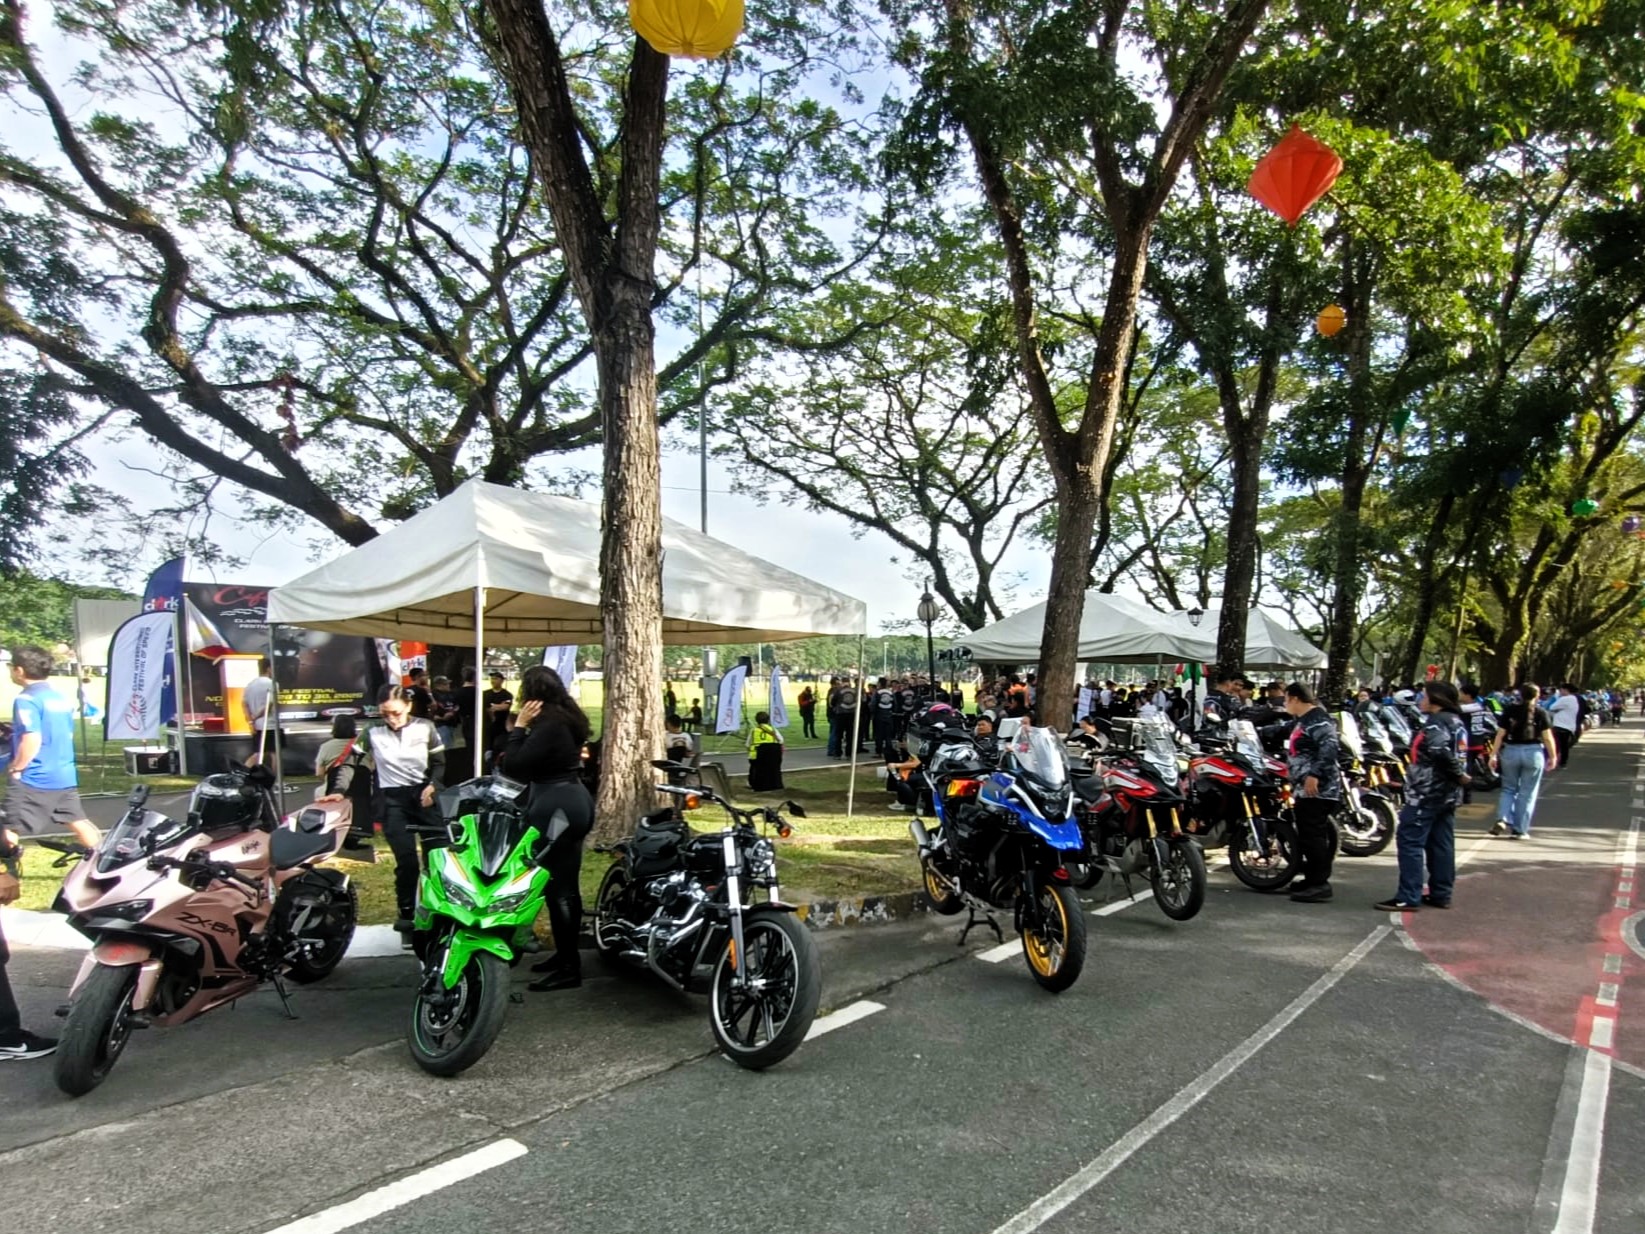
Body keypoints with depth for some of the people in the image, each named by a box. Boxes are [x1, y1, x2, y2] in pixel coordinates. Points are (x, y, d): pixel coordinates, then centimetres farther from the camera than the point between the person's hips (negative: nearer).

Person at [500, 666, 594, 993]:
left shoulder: (548, 724, -18)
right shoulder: (568, 718, 12)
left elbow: (512, 767, -20)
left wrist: (519, 726, -14)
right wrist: (527, 728, 9)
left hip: (555, 807, -10)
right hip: (574, 802, 11)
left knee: (558, 888, -5)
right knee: (567, 886, 16)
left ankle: (569, 968, 0)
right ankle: (566, 955, 25)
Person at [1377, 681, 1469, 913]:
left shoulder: (1436, 722, -16)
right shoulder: (1457, 722, 15)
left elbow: (1441, 750, -31)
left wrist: (1459, 774, -20)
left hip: (1427, 792, -10)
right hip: (1448, 794, 10)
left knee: (1410, 841, -7)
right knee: (1442, 844, 13)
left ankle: (1408, 897, -8)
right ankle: (1441, 894, 19)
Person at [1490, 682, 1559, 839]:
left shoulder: (1510, 711, 0)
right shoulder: (1540, 713, -4)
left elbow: (1500, 734, -2)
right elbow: (1547, 738, -5)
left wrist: (1493, 754, 2)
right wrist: (1553, 756, 5)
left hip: (1510, 751, 1)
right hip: (1533, 753, -1)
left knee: (1509, 789, 15)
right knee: (1527, 793, 7)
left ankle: (1502, 820, -5)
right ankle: (1520, 830, 8)